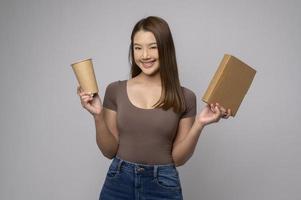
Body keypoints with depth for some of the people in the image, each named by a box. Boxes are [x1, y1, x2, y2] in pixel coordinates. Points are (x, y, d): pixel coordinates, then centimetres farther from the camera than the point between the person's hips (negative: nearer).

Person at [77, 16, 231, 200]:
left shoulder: (184, 97, -5)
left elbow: (178, 158, -3)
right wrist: (98, 116, -14)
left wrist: (199, 124, -15)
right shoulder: (115, 90, -3)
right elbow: (110, 151, -1)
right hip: (119, 183, 1)